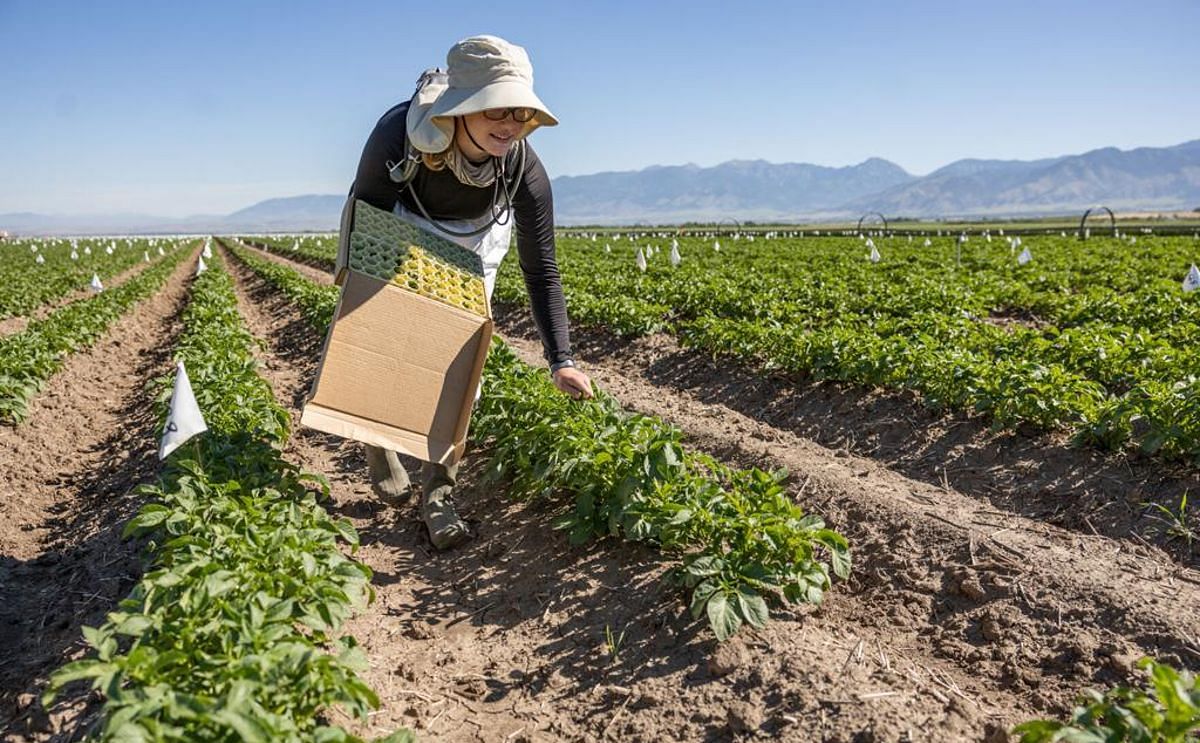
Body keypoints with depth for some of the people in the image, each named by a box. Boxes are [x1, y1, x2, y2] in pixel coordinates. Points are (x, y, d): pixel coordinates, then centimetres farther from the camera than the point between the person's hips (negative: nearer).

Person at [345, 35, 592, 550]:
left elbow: (541, 269, -25)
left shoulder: (525, 169, -33)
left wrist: (561, 360, -29)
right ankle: (382, 458, 34)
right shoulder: (399, 135, -38)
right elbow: (361, 216, -21)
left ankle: (437, 496, 9)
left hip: (471, 257, 1)